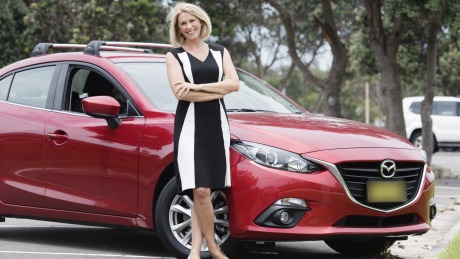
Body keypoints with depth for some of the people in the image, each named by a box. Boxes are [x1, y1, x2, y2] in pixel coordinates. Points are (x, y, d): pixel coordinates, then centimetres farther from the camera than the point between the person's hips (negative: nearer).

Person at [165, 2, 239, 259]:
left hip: (217, 124, 3)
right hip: (190, 125, -3)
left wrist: (197, 87, -10)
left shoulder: (220, 52, 15)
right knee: (200, 191, -13)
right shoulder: (175, 56, 6)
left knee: (203, 191, -1)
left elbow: (234, 83, 0)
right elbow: (180, 91, -9)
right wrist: (218, 91, -8)